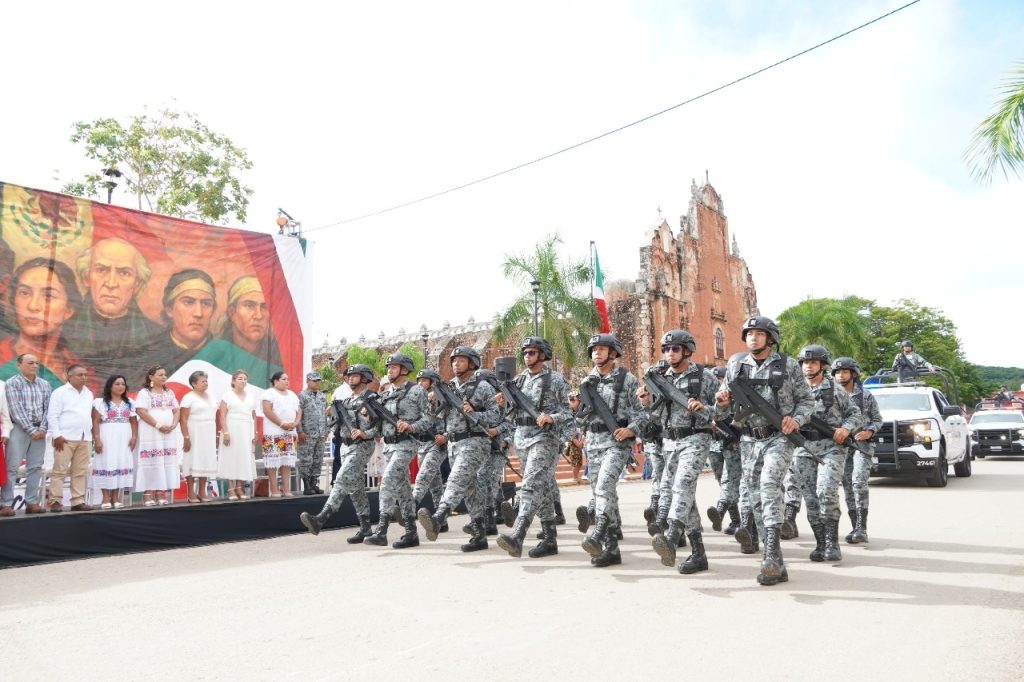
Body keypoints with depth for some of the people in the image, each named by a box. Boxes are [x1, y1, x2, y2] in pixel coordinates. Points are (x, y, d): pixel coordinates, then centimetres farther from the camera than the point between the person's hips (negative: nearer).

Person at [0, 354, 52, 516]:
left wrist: (42, 428, -6)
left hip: (39, 431, 4)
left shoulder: (44, 385, 11)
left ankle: (32, 502, 10)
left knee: (35, 467, 5)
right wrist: (31, 430, -13)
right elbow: (16, 409, -10)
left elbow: (48, 408, 7)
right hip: (19, 429, -4)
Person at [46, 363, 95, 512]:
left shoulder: (89, 393, 17)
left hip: (85, 439, 6)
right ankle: (55, 501, 0)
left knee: (80, 472, 5)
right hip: (66, 438, -5)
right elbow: (52, 416, -6)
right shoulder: (60, 392, -1)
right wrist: (56, 435, -13)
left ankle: (78, 501, 7)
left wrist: (90, 434, 12)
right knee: (60, 471, -4)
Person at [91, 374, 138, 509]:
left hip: (124, 440, 4)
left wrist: (134, 437, -1)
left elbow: (134, 422, 12)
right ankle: (106, 498, -3)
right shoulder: (100, 402, 2)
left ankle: (116, 497, 6)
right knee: (107, 464, -7)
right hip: (107, 439, -4)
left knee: (121, 465, 1)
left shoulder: (129, 403, 14)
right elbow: (95, 422, -4)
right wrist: (96, 439, -13)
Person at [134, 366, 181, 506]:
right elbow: (141, 412, -13)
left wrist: (173, 425, -6)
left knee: (167, 462, 2)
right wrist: (158, 425, -19)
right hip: (151, 433, -6)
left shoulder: (170, 393, 16)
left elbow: (176, 411, 13)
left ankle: (161, 492, 5)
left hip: (169, 433, 6)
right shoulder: (144, 393, -2)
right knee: (152, 462, -8)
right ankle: (148, 493, -7)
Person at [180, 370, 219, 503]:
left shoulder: (210, 397, 13)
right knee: (192, 461, -5)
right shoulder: (189, 397, -7)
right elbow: (183, 419, -13)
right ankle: (191, 493, -1)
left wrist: (217, 434, 11)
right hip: (194, 434, -6)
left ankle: (202, 492, 12)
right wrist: (186, 437, -20)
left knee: (206, 462, 6)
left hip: (208, 435, 6)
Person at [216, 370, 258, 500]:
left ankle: (240, 488, 7)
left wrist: (254, 433, 7)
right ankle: (231, 489, -2)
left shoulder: (250, 397, 14)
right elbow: (222, 416, -7)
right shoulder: (227, 396, 0)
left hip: (246, 431, 4)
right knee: (231, 457, -5)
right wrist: (225, 432, -16)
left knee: (244, 458, 2)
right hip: (232, 430, -4)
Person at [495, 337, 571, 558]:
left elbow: (570, 409, -4)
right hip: (522, 438, 7)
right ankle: (550, 540, 15)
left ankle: (517, 536, -30)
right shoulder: (518, 380, 16)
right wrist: (503, 403, 0)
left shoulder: (555, 380, -2)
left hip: (544, 438, -7)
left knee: (531, 485, -19)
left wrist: (551, 418, -21)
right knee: (542, 489, 10)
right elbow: (513, 414, 19)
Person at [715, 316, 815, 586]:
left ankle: (771, 549, -25)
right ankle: (776, 565, 15)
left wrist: (797, 419, -12)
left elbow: (806, 399, 7)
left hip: (779, 438, -3)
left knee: (769, 483, -27)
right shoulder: (736, 367, 7)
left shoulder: (787, 366, 0)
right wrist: (721, 402, -12)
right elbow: (723, 410, 11)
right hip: (749, 441, 4)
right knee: (756, 496, 4)